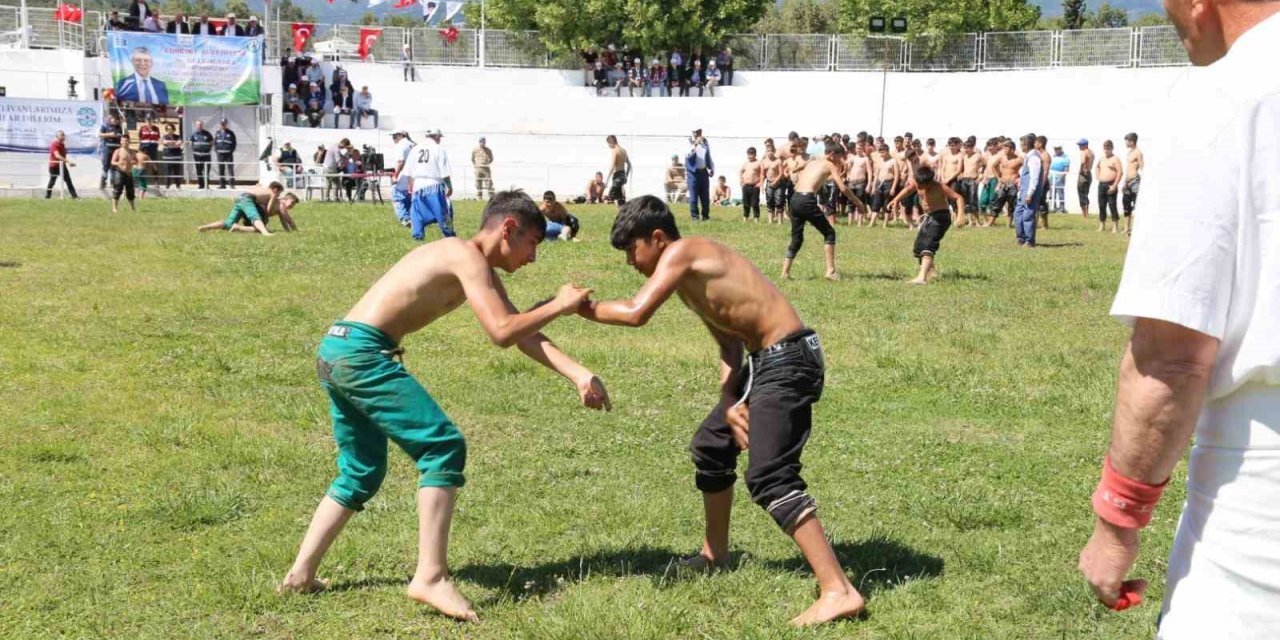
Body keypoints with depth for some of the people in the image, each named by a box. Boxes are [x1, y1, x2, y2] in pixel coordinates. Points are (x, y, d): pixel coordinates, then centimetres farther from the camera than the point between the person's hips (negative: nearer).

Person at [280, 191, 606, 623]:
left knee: (362, 472, 19)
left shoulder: (476, 265, 20)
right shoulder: (468, 256, -9)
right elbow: (502, 333, -18)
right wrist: (560, 306, -5)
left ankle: (301, 574, 21)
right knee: (443, 447, -10)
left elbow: (523, 335, 16)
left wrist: (578, 374, 6)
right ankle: (431, 577, -12)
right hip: (362, 352, -10)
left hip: (338, 351, 10)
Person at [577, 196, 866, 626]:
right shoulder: (691, 273, 17)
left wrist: (581, 307, -6)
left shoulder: (682, 252, -11)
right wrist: (730, 404, 0)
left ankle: (838, 592, -21)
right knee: (711, 445, 23)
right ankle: (714, 553, 42)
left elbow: (636, 313, -22)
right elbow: (729, 343, 13)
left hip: (787, 360, -11)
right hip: (765, 360, 11)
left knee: (769, 477, -17)